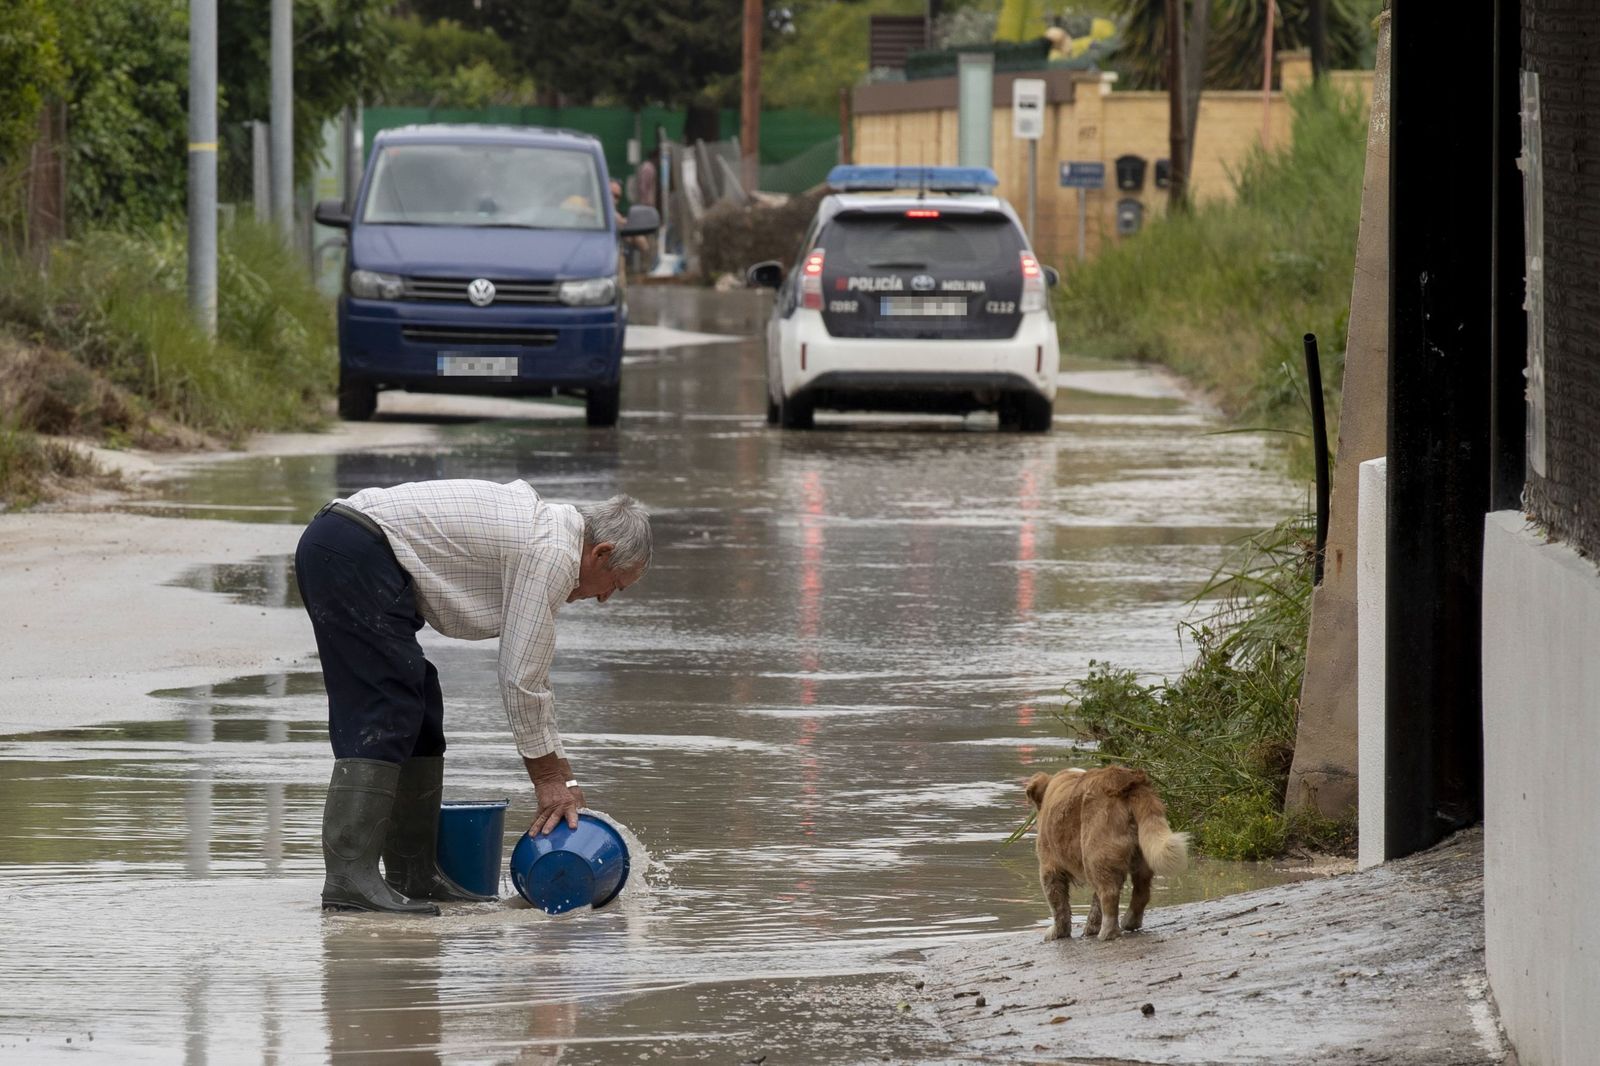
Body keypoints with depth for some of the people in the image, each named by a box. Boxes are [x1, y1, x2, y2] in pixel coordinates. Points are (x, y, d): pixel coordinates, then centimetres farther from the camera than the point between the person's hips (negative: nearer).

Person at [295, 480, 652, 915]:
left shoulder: (541, 525, 22)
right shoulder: (552, 553, -8)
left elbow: (528, 671, 29)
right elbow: (521, 678, -8)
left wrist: (561, 774, 29)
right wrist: (549, 775, 3)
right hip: (355, 555, -11)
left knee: (418, 710, 13)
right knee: (385, 714, -12)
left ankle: (412, 873, 15)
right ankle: (349, 875, -18)